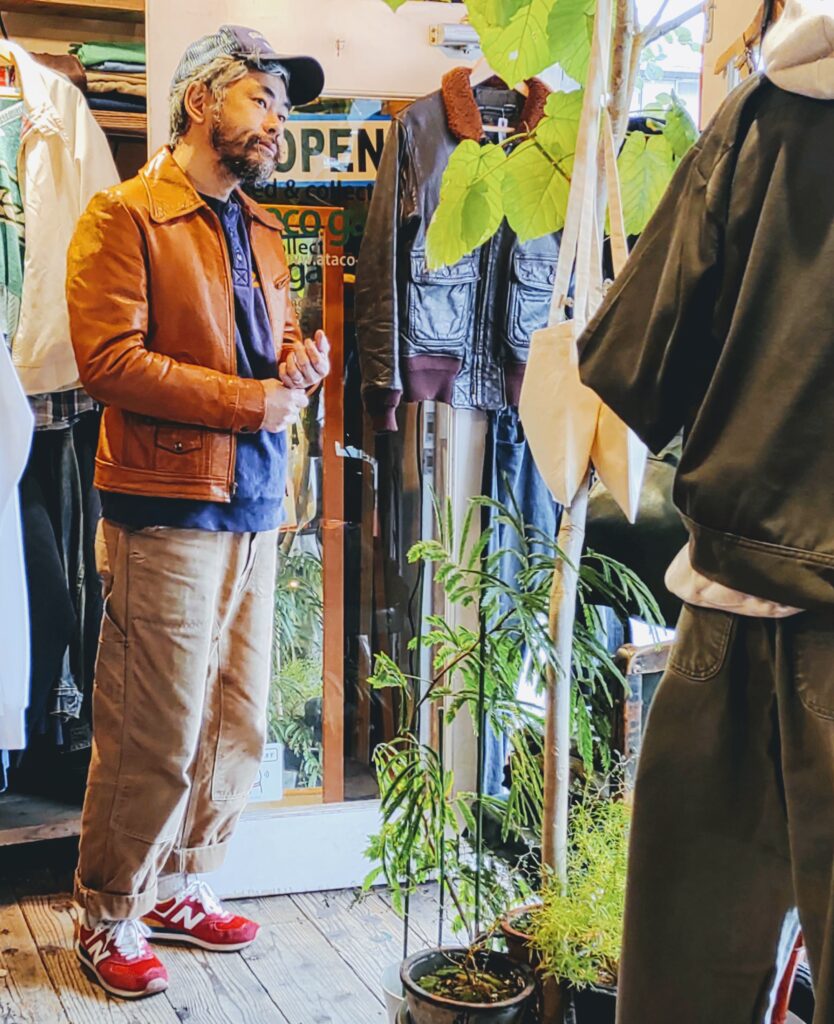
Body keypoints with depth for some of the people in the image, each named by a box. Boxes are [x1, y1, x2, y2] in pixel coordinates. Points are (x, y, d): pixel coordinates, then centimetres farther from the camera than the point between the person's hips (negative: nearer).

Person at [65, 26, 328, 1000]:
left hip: (254, 507, 8)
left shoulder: (262, 231, 19)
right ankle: (108, 915, 16)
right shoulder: (126, 216, -5)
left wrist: (302, 357, 6)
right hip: (167, 509, -7)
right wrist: (248, 399, -14)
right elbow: (109, 359, -14)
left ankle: (178, 888, 28)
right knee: (154, 736, -2)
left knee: (236, 727, 12)